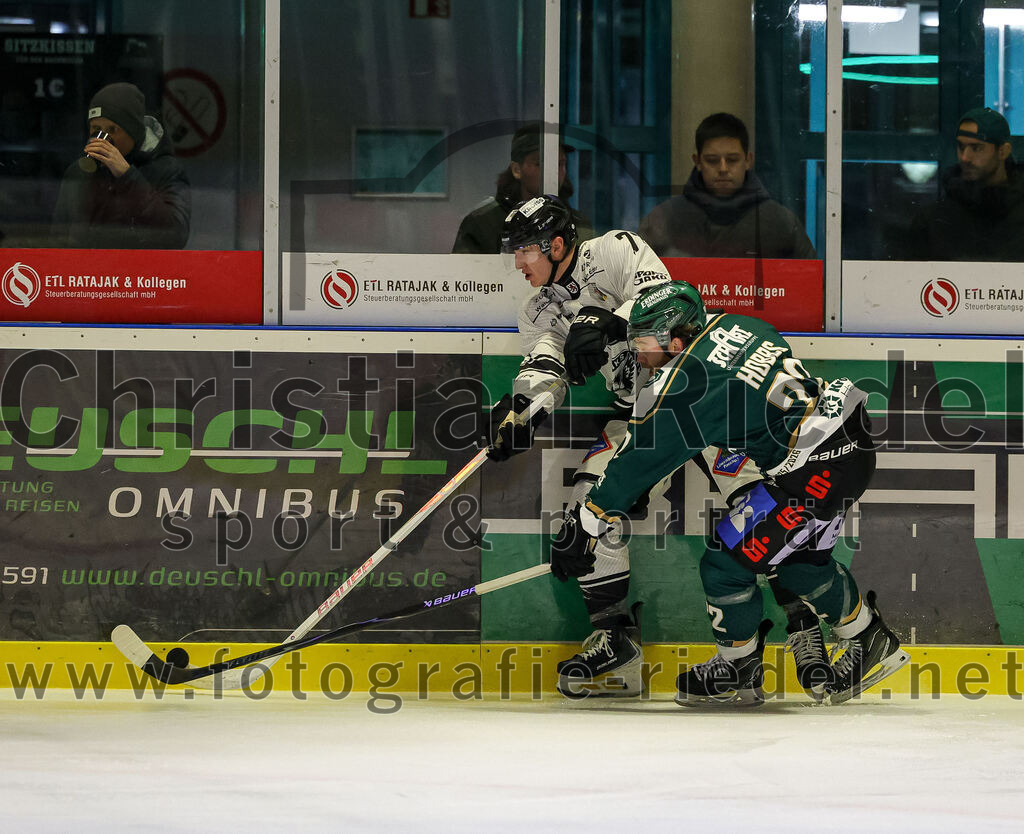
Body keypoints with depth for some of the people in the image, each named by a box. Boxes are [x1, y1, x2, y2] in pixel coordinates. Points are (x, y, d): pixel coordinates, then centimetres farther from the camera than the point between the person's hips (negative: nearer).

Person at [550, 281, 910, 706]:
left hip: (815, 470, -9)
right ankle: (872, 643, 42)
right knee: (800, 559, 28)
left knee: (725, 563, 2)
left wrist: (587, 523, 0)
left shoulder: (684, 386, -14)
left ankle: (738, 673, 19)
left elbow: (641, 460, -8)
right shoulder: (728, 325, 9)